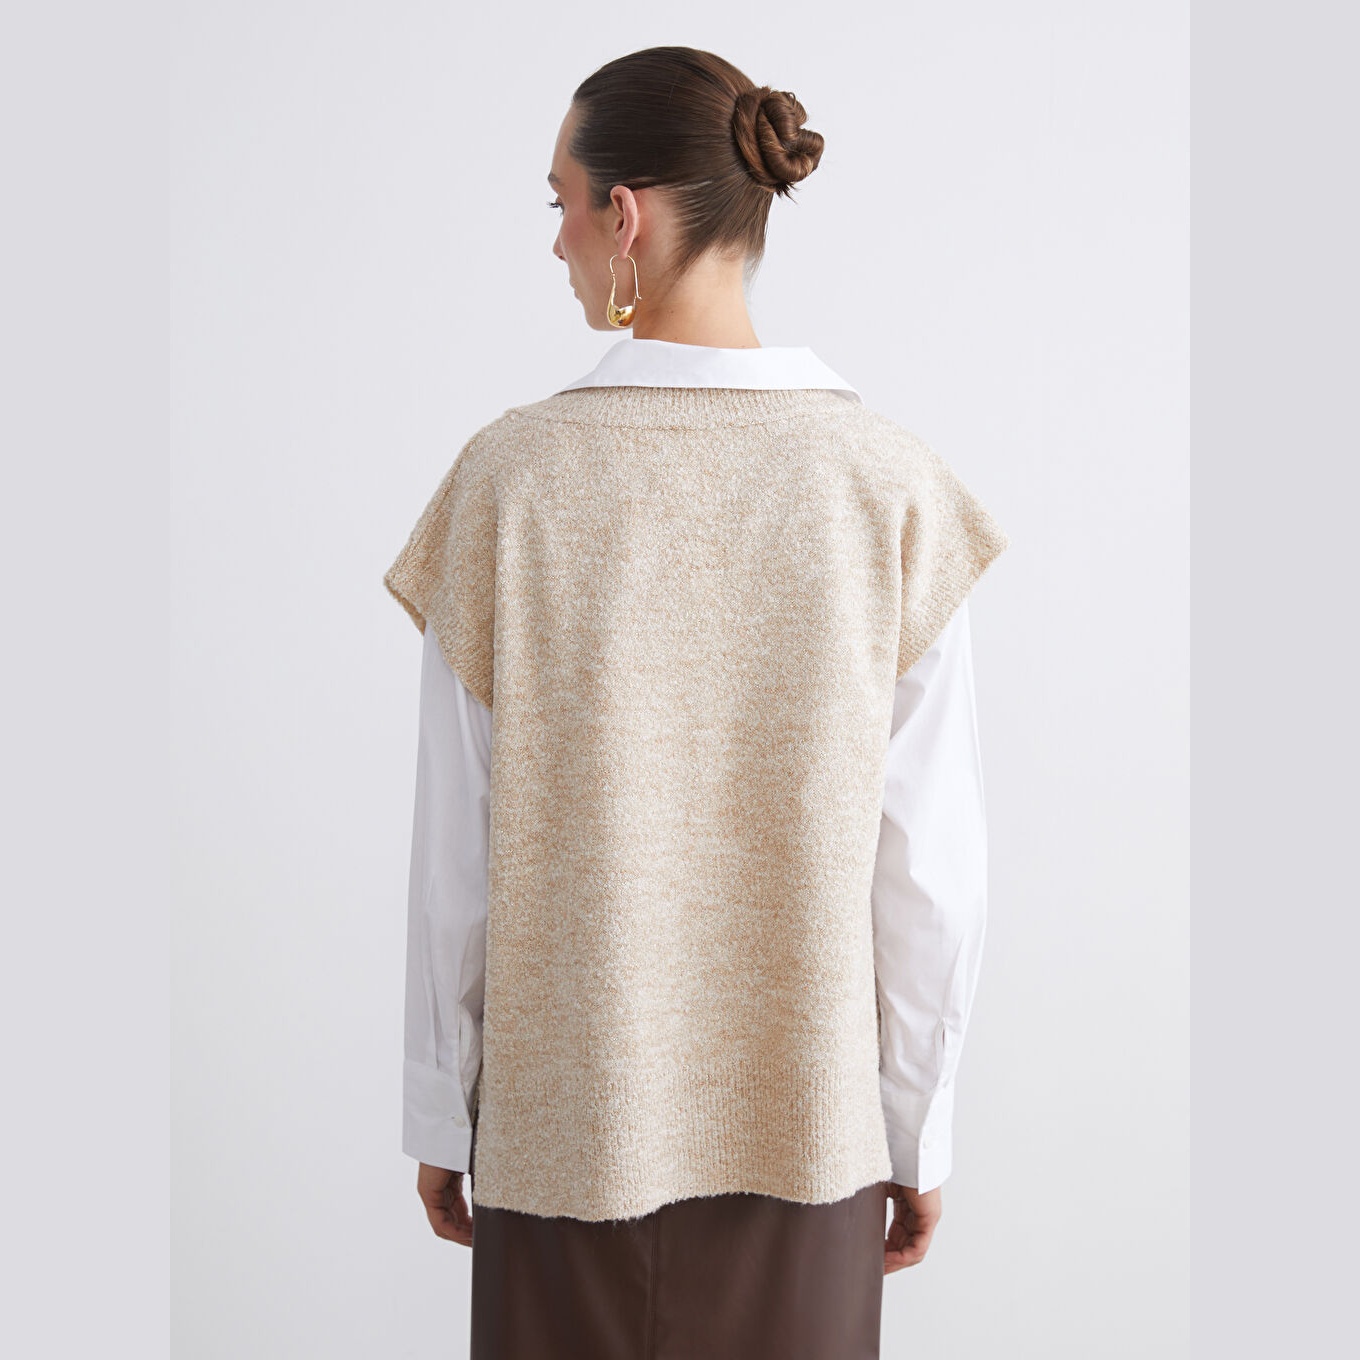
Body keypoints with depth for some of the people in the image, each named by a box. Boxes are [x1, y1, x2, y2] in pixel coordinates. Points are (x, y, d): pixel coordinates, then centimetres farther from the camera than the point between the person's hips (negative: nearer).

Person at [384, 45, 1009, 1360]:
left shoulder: (515, 475, -13)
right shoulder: (889, 483, -11)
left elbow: (455, 854, -9)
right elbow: (930, 870, -9)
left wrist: (437, 1116, 5)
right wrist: (919, 1134, 5)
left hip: (567, 1116, 0)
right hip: (806, 1118, 1)